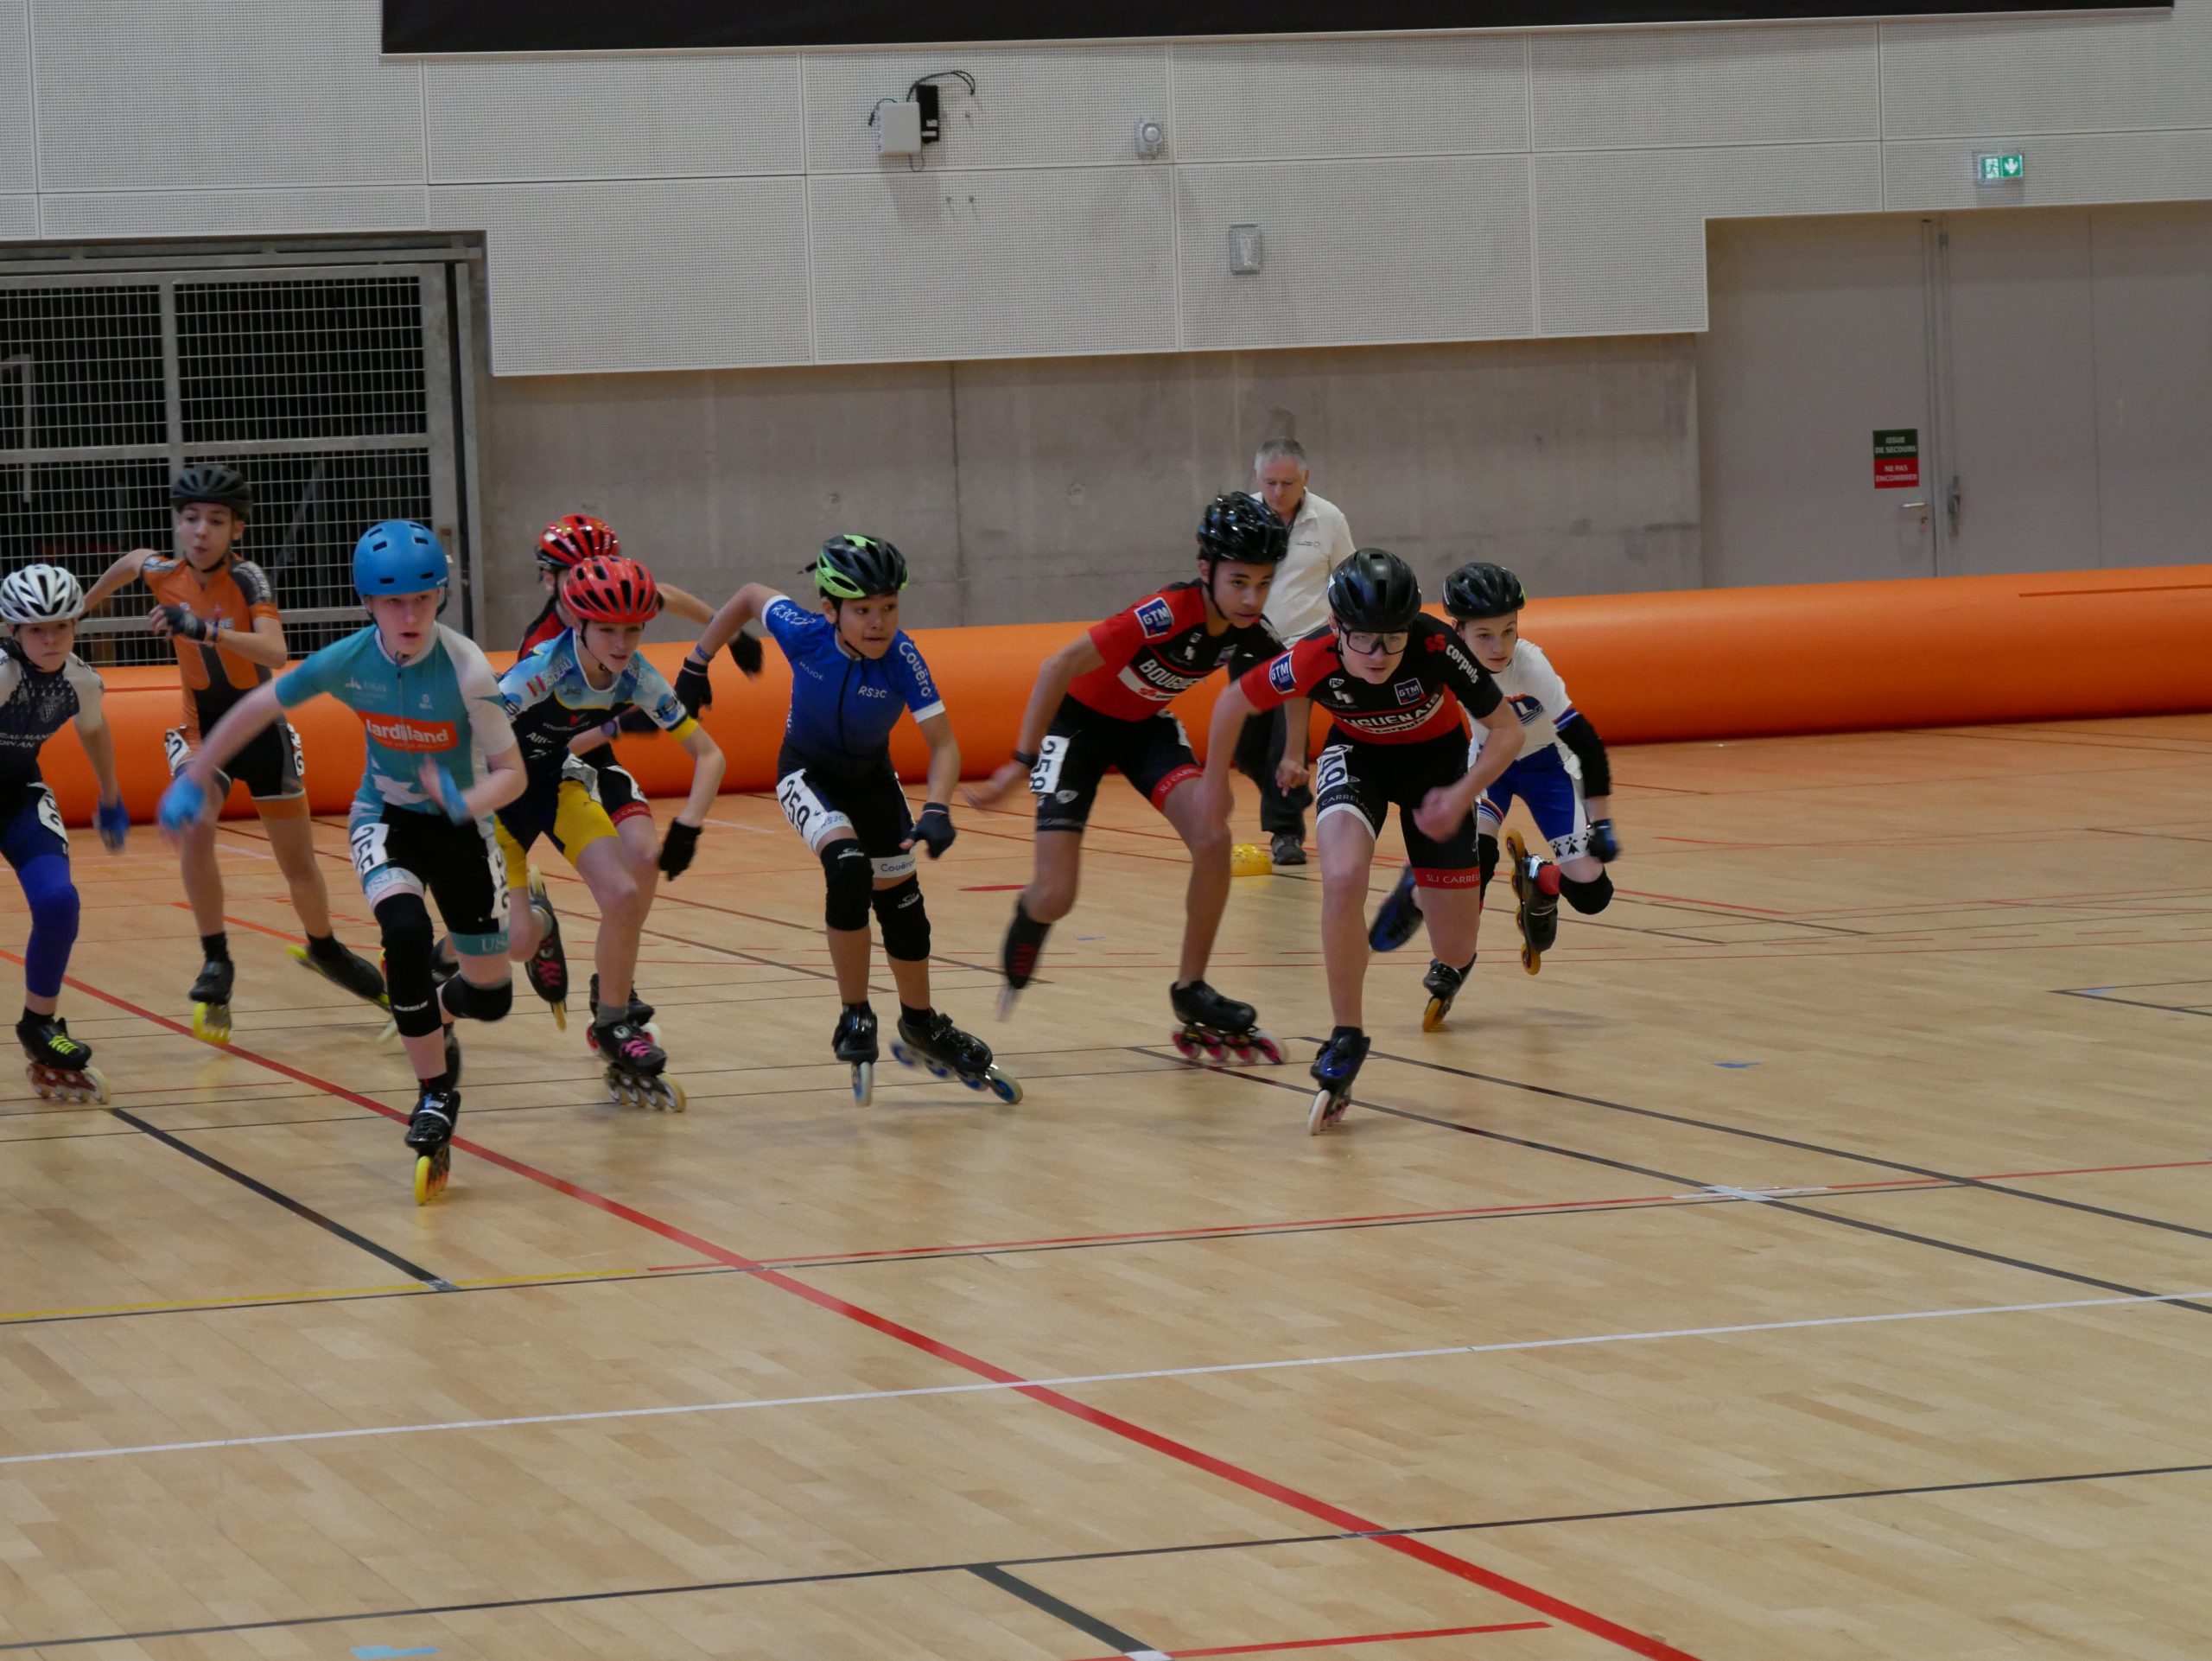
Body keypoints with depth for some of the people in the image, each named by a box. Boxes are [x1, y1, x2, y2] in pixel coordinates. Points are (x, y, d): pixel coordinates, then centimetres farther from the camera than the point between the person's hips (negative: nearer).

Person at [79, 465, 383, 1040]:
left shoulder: (246, 578, -23)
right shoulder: (165, 573, -12)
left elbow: (276, 653, -40)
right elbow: (131, 562, 14)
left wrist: (207, 630, -53)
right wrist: (81, 606, 25)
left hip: (262, 728, -2)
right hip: (203, 728, 2)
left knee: (298, 861, 9)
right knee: (195, 830, -25)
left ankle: (324, 950, 37)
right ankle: (216, 965, -14)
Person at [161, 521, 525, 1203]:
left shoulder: (465, 669, -27)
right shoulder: (349, 661, -19)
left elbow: (511, 772, -23)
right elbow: (257, 707, -5)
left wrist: (468, 802, -44)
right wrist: (191, 783, -4)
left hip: (459, 824, 0)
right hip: (384, 818, 0)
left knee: (491, 996, 3)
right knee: (407, 932, -31)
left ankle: (431, 1020, 42)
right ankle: (435, 1097, -15)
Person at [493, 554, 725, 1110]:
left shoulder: (636, 677, -17)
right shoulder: (543, 671, -33)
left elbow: (708, 754, -8)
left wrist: (687, 827, -20)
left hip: (559, 783, 4)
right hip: (499, 792, -4)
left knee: (623, 898, -17)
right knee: (516, 943, -14)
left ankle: (615, 1028, 6)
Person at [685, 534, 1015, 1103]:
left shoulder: (901, 657, -30)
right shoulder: (804, 632, -30)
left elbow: (943, 744, -29)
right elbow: (750, 595, -10)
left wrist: (936, 810, -46)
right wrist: (696, 666, -4)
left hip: (871, 776, 2)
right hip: (808, 772, -2)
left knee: (901, 896, 10)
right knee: (849, 868, -28)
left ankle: (921, 1028, 34)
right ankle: (854, 1021, -14)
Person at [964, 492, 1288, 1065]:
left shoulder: (1251, 630, -17)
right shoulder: (1168, 614, -36)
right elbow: (1058, 667, -32)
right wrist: (1021, 762, -31)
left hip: (1147, 724, 5)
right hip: (1080, 718, -5)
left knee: (1212, 839, -19)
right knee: (1055, 898, -10)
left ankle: (1191, 995, -3)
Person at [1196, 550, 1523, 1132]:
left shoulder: (1435, 647, -36)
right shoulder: (1313, 660, -33)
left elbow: (1508, 732, -24)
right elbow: (1234, 702, -12)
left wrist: (1462, 796, -38)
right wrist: (1216, 783, 2)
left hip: (1434, 755, 0)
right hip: (1357, 753, 0)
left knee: (1455, 951, 4)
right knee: (1343, 880, -31)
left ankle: (1447, 969, 46)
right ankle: (1346, 1040, -14)